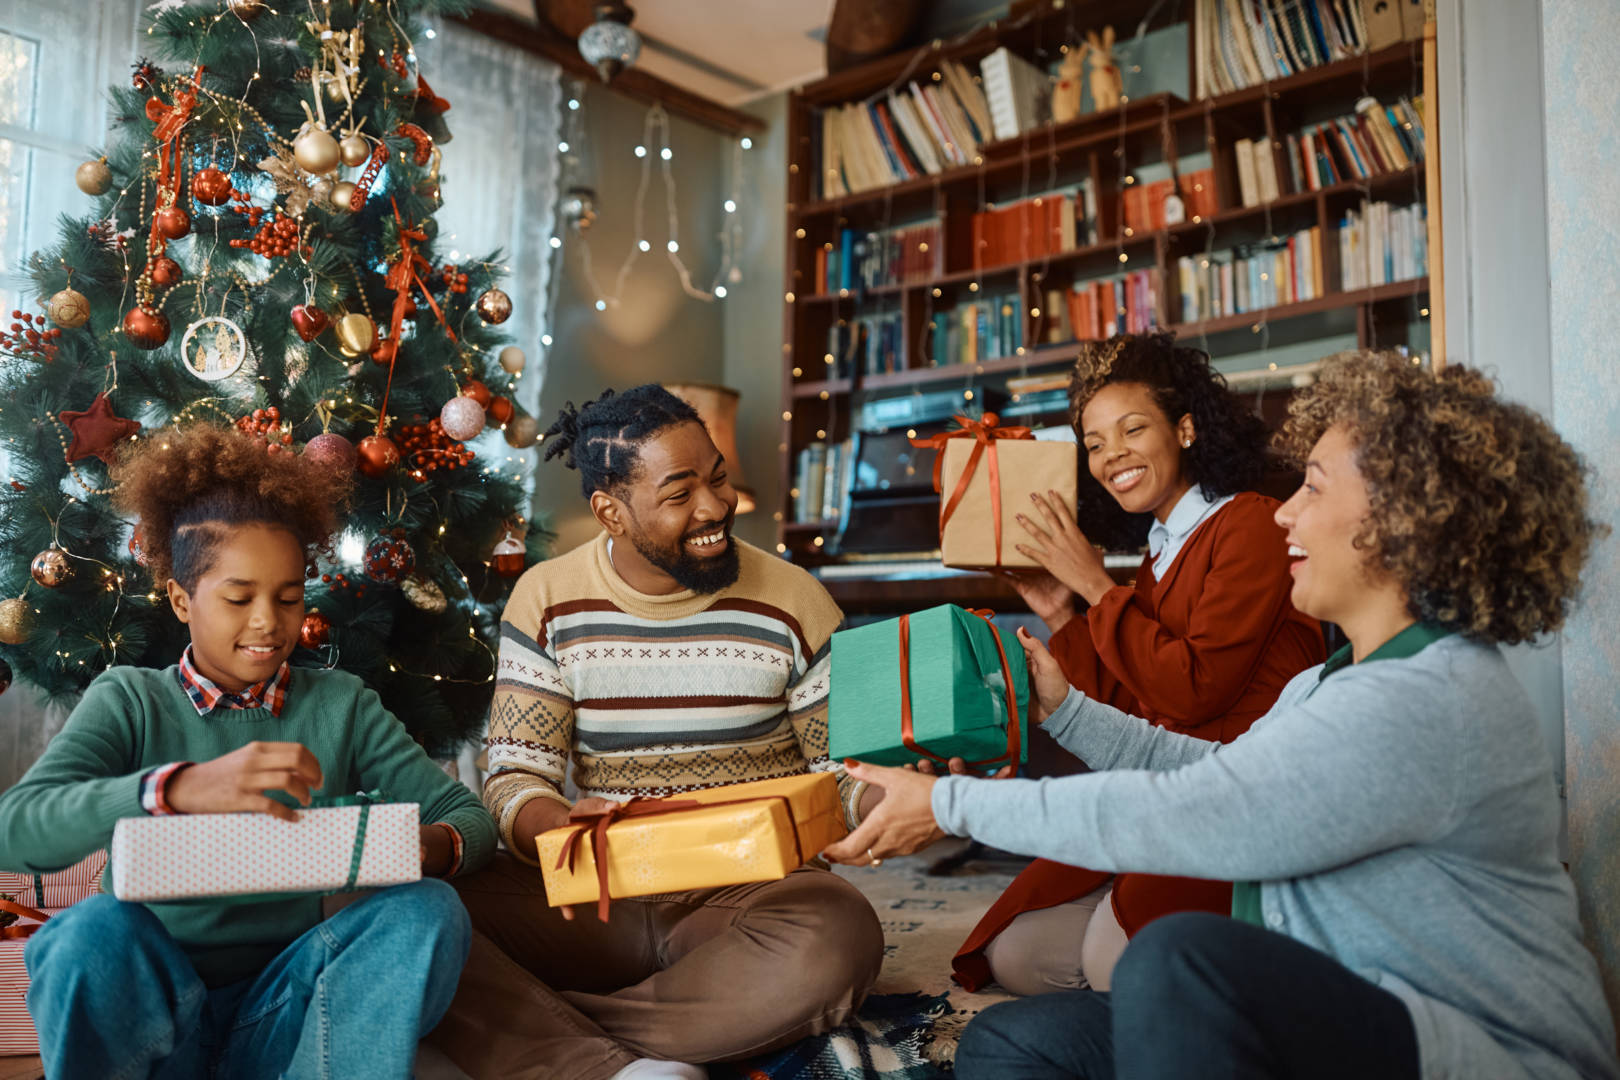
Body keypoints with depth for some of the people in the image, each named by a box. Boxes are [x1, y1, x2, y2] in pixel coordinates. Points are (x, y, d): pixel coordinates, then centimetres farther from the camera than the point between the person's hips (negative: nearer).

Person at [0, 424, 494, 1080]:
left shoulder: (340, 705, 7)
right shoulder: (129, 700, 2)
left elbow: (469, 815, 1)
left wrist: (432, 847, -25)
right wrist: (177, 788, -34)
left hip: (282, 1012, 2)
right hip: (146, 1010, -1)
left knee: (428, 910, -24)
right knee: (97, 928, -33)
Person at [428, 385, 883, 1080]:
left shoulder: (792, 601, 0)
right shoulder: (547, 602, 3)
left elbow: (842, 768, 5)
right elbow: (515, 778, -1)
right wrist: (559, 828, -25)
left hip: (748, 892, 0)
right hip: (591, 894, 1)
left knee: (839, 938, -35)